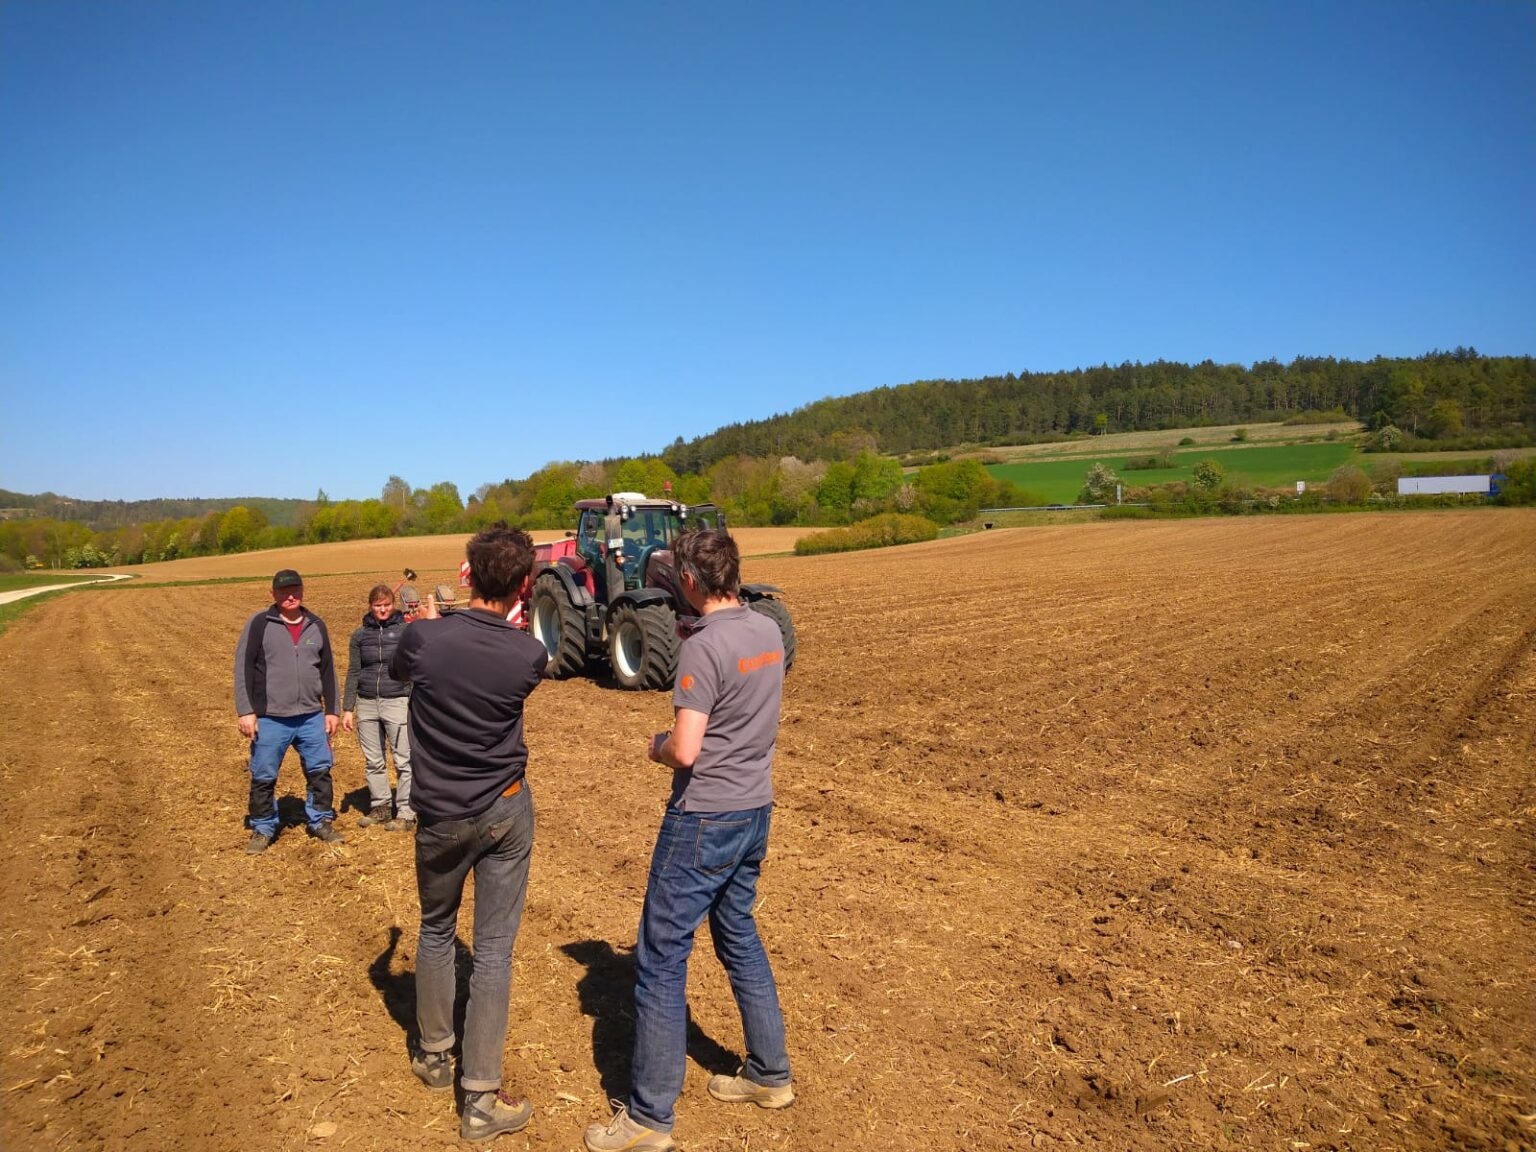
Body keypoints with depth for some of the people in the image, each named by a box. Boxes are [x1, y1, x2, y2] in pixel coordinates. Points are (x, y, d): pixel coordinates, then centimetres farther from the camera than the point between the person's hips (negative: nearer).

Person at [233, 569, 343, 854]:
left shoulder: (316, 625, 7)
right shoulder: (259, 624, -4)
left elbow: (327, 671, 12)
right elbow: (243, 669, -5)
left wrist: (332, 710, 10)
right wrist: (245, 711, -11)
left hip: (311, 717, 3)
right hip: (269, 719, -3)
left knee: (320, 772, 8)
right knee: (263, 777, 6)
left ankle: (321, 821, 24)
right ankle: (263, 828, 23)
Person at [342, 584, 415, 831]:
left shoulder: (406, 631, -1)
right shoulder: (360, 635, 8)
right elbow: (353, 673, 11)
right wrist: (347, 708, 6)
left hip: (397, 702, -4)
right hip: (367, 704, 4)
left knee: (404, 761, -1)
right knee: (373, 761, 12)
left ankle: (405, 813, 7)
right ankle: (380, 807, 26)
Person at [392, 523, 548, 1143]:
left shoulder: (424, 638, -17)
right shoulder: (529, 655, -17)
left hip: (440, 816, 1)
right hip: (506, 813, -1)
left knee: (436, 932, 23)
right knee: (494, 950, 8)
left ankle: (434, 1054, 41)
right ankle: (481, 1098, 16)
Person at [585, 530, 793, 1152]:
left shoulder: (704, 646, -21)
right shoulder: (769, 632, 3)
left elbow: (684, 750, -23)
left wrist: (656, 745, -3)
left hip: (705, 819, -8)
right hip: (755, 809, 8)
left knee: (661, 957, 4)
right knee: (739, 936, 23)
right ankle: (769, 1072, 36)